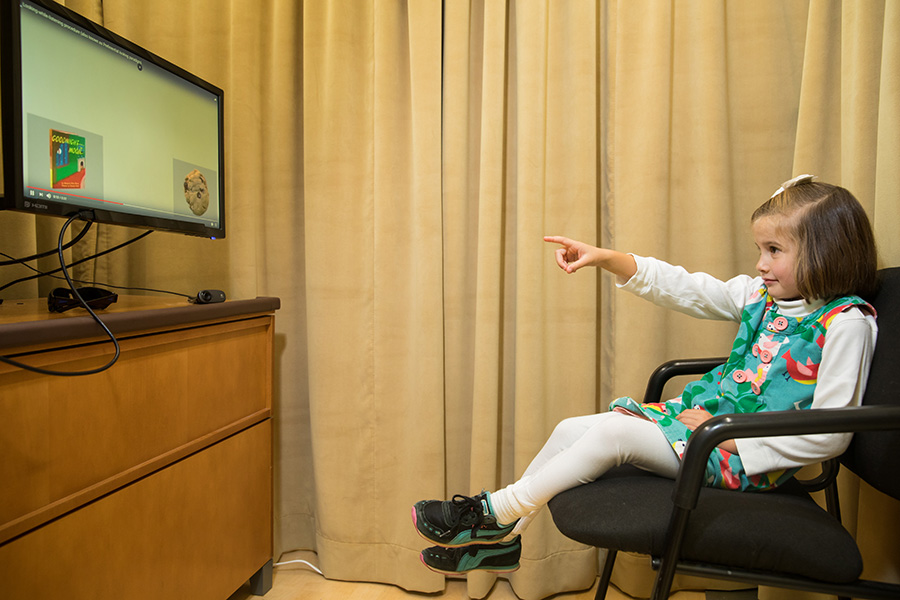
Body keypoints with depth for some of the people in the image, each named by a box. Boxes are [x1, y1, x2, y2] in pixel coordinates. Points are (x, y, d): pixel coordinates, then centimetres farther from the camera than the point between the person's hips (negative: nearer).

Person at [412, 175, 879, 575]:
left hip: (746, 455, -8)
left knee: (612, 433, -24)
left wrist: (732, 439, -19)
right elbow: (682, 289, 7)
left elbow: (827, 435, -18)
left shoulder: (847, 323, -15)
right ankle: (503, 540, 6)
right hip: (699, 413, 8)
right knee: (571, 429, -3)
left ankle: (496, 512, -8)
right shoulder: (763, 295, 6)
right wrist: (604, 258, -1)